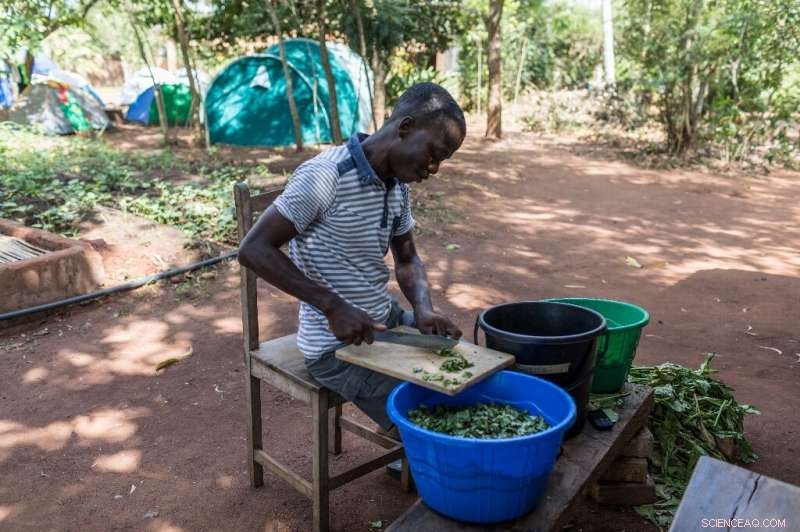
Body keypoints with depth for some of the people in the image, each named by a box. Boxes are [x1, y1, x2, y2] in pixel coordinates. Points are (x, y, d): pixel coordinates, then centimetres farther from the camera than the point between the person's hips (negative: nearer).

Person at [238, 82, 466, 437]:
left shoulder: (398, 184, 3)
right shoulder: (325, 176, -22)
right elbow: (254, 250, -23)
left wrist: (424, 311, -7)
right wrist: (334, 307, -29)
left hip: (389, 322, 8)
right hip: (338, 345, -8)